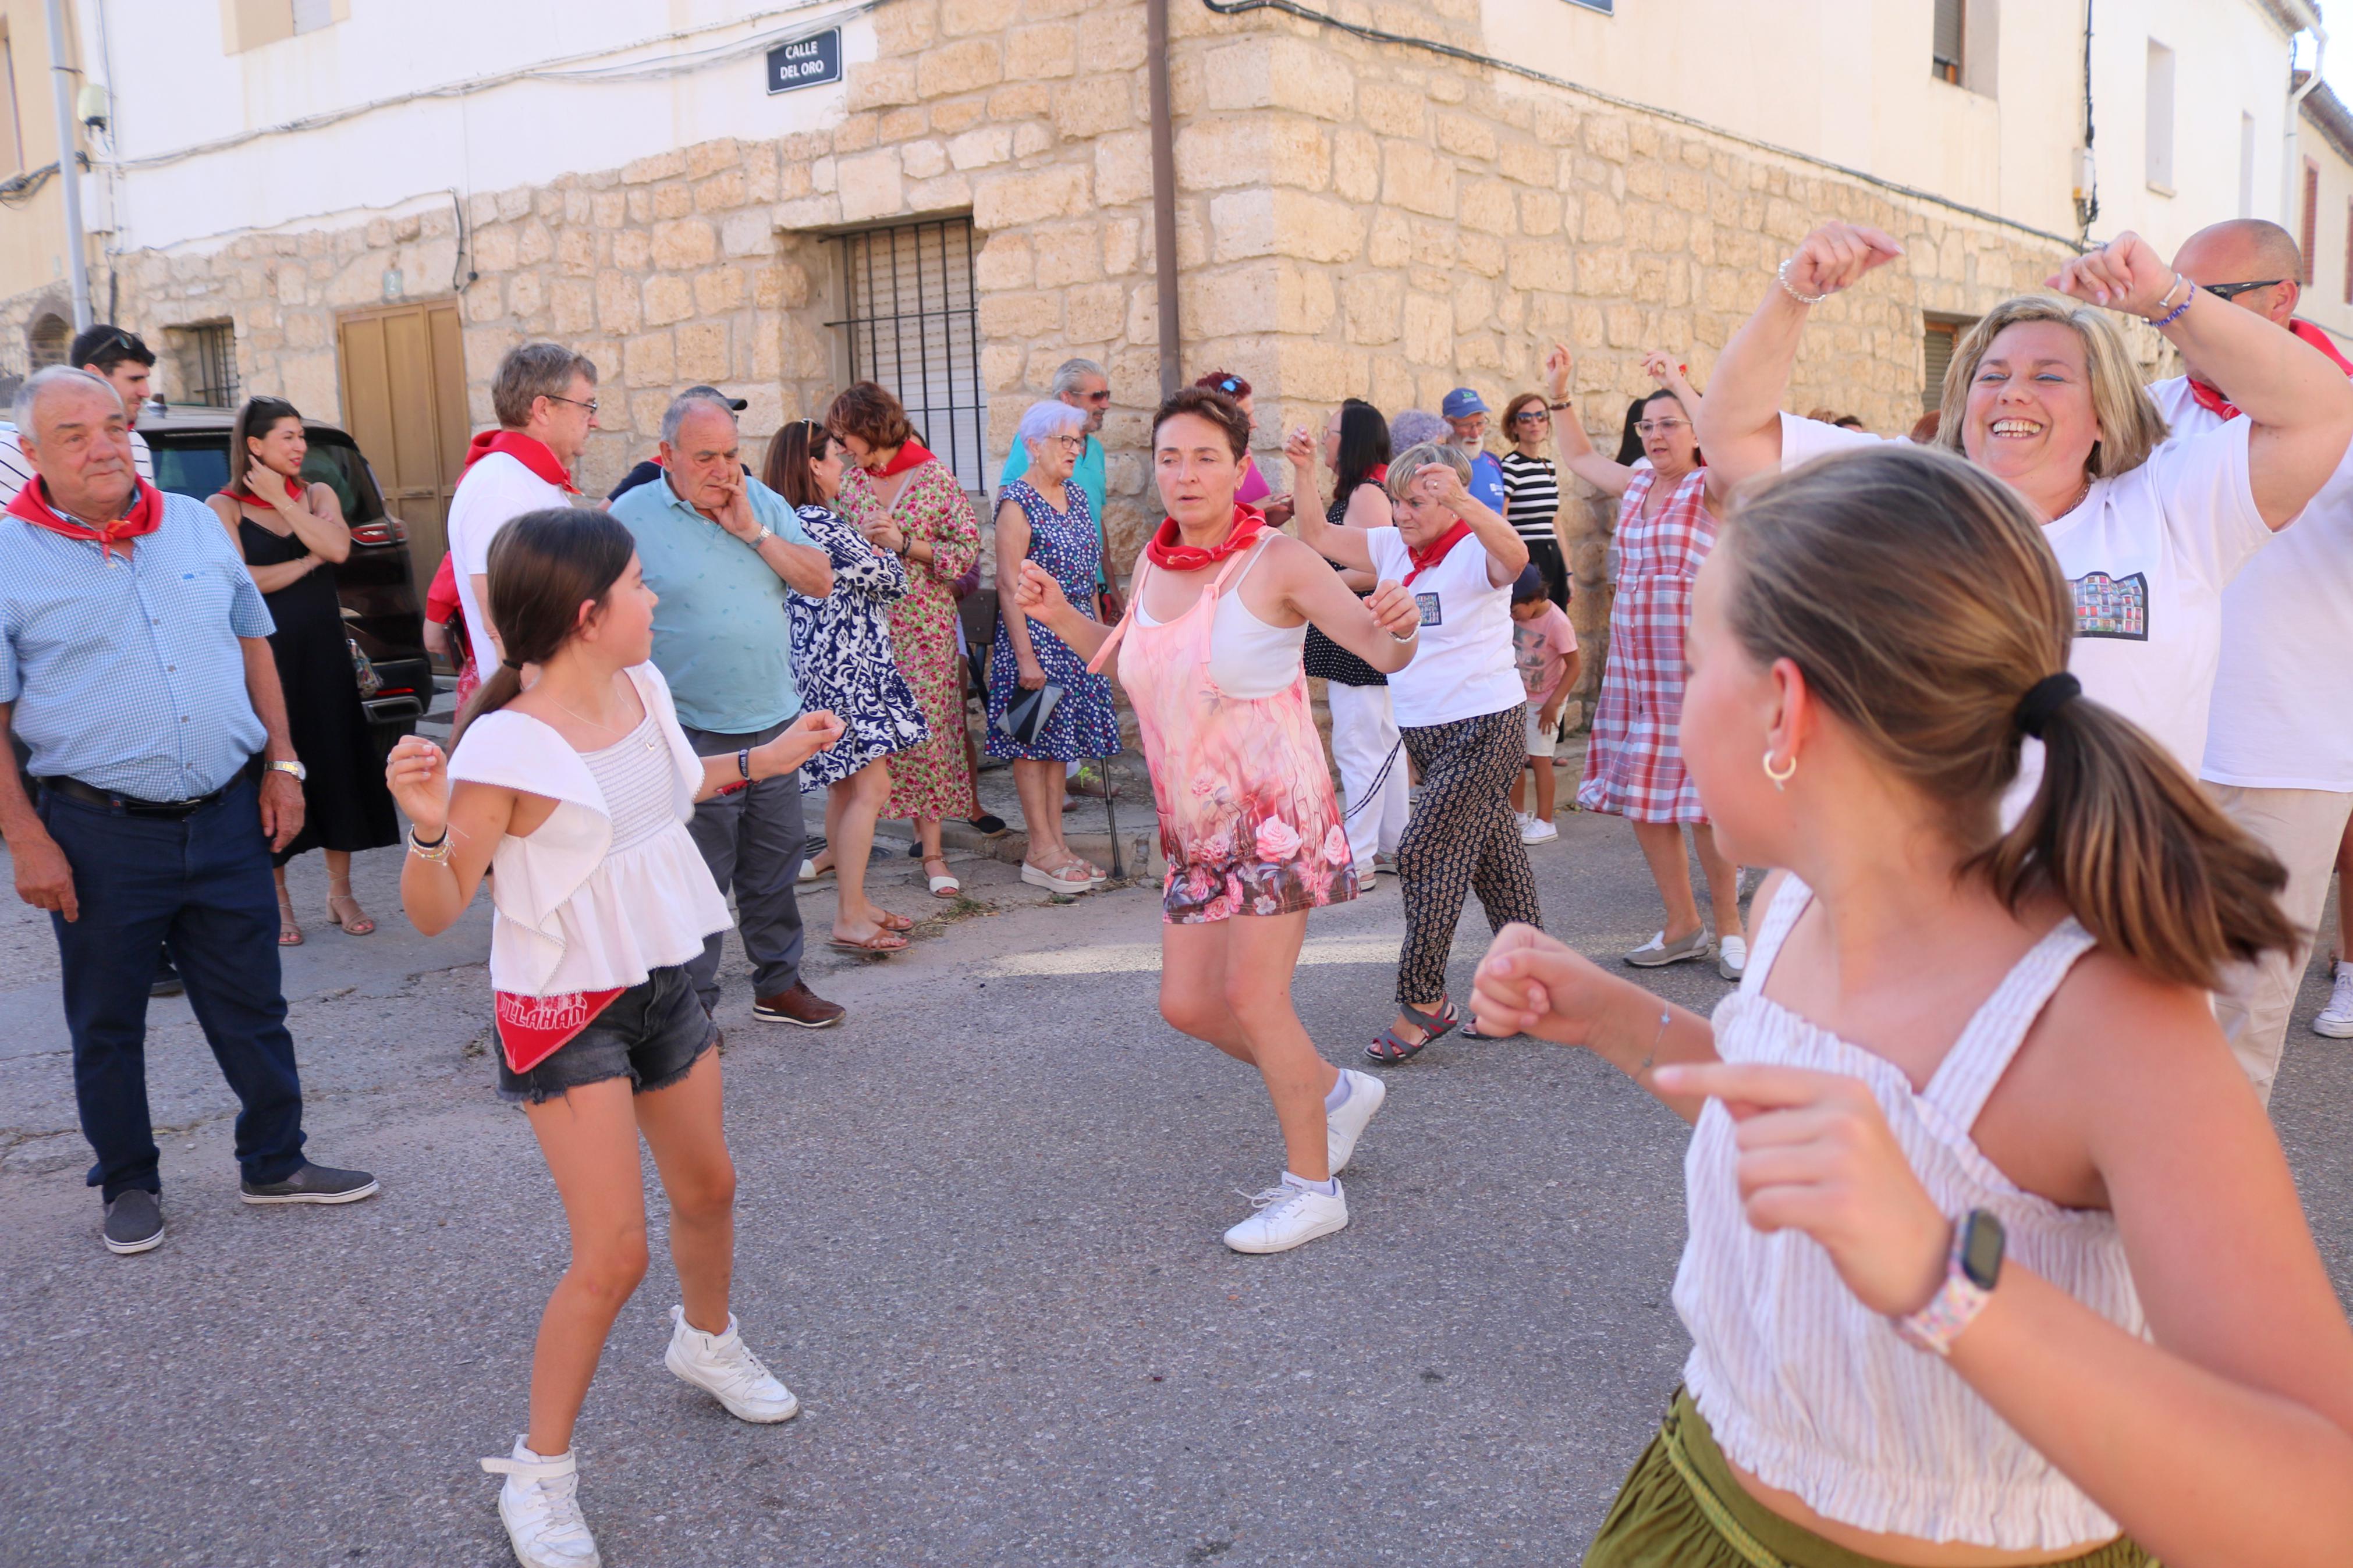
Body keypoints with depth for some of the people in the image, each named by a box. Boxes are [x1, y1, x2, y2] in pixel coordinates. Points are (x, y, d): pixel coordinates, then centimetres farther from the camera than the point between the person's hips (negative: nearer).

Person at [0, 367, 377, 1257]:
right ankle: (128, 1183, 29)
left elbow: (253, 646, 14)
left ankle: (276, 1162, 27)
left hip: (227, 816, 3)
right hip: (100, 833, -3)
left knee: (252, 1005, 11)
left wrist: (281, 764, 7)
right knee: (107, 1023, 12)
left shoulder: (195, 524, 6)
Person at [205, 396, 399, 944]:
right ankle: (277, 899, 14)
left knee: (336, 766, 5)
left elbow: (338, 548, -12)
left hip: (324, 653, 3)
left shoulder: (318, 495, 8)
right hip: (264, 656, -3)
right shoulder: (223, 507, -2)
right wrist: (309, 561, -8)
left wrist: (281, 499, -10)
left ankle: (341, 892, 17)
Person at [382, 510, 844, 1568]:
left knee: (707, 1186, 23)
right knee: (614, 1254, -8)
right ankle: (539, 1476, 14)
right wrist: (429, 830, -39)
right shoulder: (504, 746, -25)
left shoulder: (644, 686, -4)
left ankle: (707, 1341, 53)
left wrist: (763, 760, 16)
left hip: (662, 984, 7)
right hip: (564, 1013, -7)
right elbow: (436, 914, -21)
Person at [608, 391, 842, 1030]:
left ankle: (778, 984, 29)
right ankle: (691, 1007, 14)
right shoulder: (631, 518, -7)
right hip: (691, 733, -5)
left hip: (774, 721, 5)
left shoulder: (763, 502, 7)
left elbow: (821, 581, 1)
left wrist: (754, 532, -11)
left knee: (775, 864, 15)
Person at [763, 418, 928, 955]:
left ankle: (854, 901, 24)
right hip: (846, 669, -10)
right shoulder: (822, 524, -17)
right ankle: (849, 919, -9)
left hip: (825, 667, 10)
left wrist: (868, 553, 10)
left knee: (844, 788, 15)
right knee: (870, 788, -10)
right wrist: (887, 552, 10)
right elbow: (891, 579, -9)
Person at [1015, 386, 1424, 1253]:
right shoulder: (1153, 563, 5)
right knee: (1187, 1003, 7)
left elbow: (1382, 652, -16)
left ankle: (1312, 1186, 9)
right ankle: (1335, 1089, 31)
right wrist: (1060, 615, 8)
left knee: (1252, 996, -9)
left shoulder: (1277, 562, -13)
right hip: (1195, 824, 7)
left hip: (1274, 810, -7)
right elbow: (1124, 657, 23)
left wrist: (1400, 626, -39)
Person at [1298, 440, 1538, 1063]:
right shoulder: (1392, 549, 8)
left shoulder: (1475, 552, -13)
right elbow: (1317, 537, 9)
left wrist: (1462, 501, -51)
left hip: (1484, 724, -8)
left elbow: (1515, 557, -36)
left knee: (1426, 854, -12)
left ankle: (1423, 1000, -2)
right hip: (1423, 728, 8)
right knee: (1490, 855, 14)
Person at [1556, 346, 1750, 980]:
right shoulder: (1637, 485, 15)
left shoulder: (1711, 488, -4)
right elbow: (1579, 456, 30)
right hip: (1632, 657, 7)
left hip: (1694, 658, -7)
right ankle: (1682, 927, 19)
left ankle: (1729, 929, 9)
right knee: (1640, 796, 8)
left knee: (1703, 796, -5)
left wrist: (1679, 381, -19)